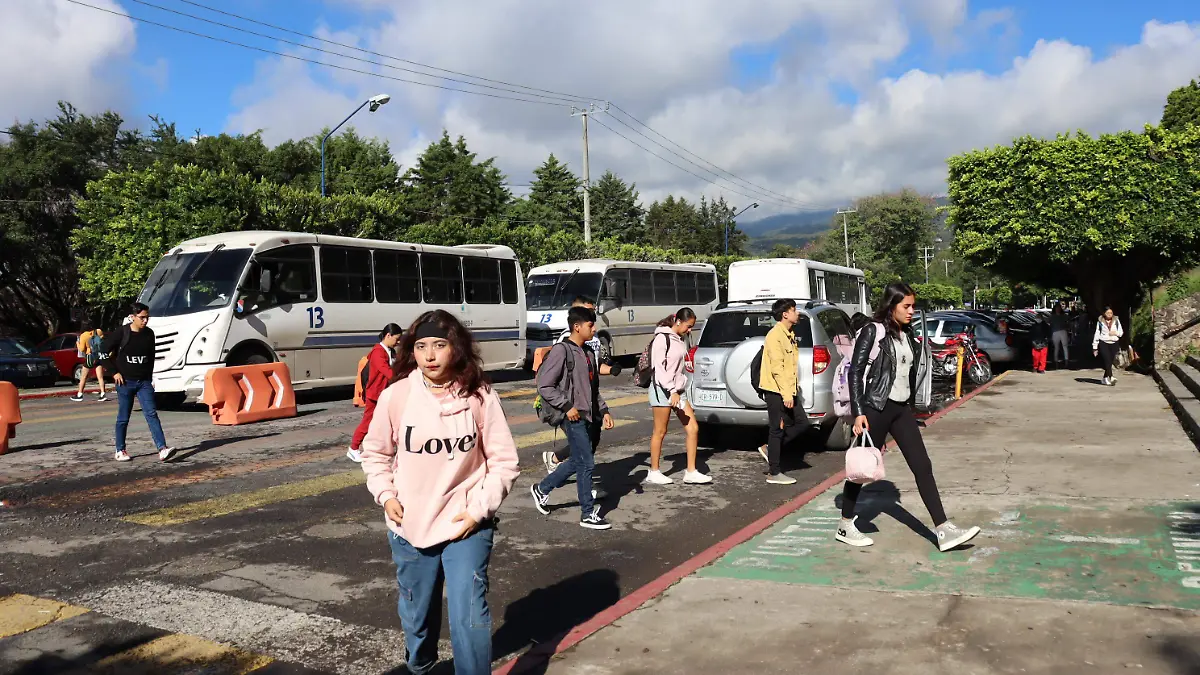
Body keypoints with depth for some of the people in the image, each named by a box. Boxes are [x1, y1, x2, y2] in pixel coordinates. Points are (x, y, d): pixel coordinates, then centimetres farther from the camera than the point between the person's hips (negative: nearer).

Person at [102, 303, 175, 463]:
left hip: (144, 382, 2)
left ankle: (162, 449, -18)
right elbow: (103, 352, -2)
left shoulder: (149, 334, 4)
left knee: (151, 414, -9)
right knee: (123, 418, 7)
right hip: (125, 382, -2)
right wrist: (114, 372, -6)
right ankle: (120, 451, 21)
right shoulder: (121, 333, -8)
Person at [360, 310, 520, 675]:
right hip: (409, 526, 2)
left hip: (466, 525, -2)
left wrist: (480, 508, -12)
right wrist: (386, 495, -5)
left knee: (469, 617, -6)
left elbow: (504, 462, -5)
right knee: (416, 613, 21)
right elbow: (375, 453, 7)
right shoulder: (395, 396, -9)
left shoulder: (480, 397, -12)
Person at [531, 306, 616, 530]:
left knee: (577, 461, 16)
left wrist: (604, 411, 12)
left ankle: (542, 489, 34)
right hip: (573, 417, -9)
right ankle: (588, 515, 5)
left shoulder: (588, 353, 14)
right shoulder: (561, 351, -12)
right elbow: (544, 386, -15)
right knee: (586, 464, -5)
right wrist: (567, 406, -17)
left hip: (586, 416, 9)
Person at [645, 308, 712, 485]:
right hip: (662, 390, -8)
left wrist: (679, 390, 14)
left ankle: (691, 472, 7)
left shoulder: (679, 340, 14)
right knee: (660, 432, 0)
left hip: (678, 390, 8)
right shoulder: (662, 338, -11)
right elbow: (659, 368, -17)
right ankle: (653, 473, 13)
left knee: (693, 428, 2)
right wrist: (672, 391, -20)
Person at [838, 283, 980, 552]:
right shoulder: (873, 332, -10)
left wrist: (910, 406, 17)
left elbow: (910, 374, 18)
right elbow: (855, 372, -14)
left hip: (901, 409, 7)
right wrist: (858, 413, -19)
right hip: (875, 409, -7)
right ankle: (845, 527, 17)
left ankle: (943, 531, 2)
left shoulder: (907, 335, 12)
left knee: (922, 466, 1)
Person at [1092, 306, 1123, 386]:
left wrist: (1116, 333, -12)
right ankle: (1111, 377, -26)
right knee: (1107, 360, -17)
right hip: (1103, 343, -2)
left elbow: (1121, 332, 12)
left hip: (1114, 344, 2)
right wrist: (1095, 347, 6)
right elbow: (1097, 334, 7)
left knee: (1110, 362, 5)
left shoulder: (1116, 321, 8)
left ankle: (1105, 378, 17)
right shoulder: (1100, 322, 4)